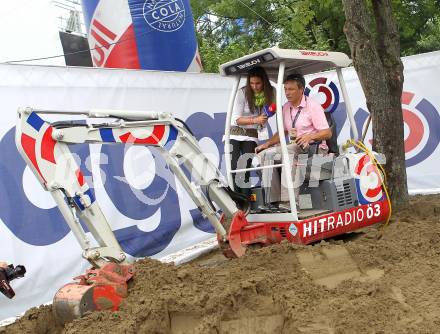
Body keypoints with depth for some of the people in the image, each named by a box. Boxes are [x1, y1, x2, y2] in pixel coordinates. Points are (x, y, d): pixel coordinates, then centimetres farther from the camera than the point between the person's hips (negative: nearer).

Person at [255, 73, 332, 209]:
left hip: (315, 148, -7)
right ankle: (273, 200, -15)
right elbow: (282, 132, 22)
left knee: (288, 152, -34)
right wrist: (267, 144, 6)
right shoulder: (286, 108, 14)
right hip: (294, 148, 7)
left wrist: (309, 137, -28)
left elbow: (327, 133, -11)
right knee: (265, 154, -13)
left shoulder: (313, 106, -6)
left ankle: (290, 200, -36)